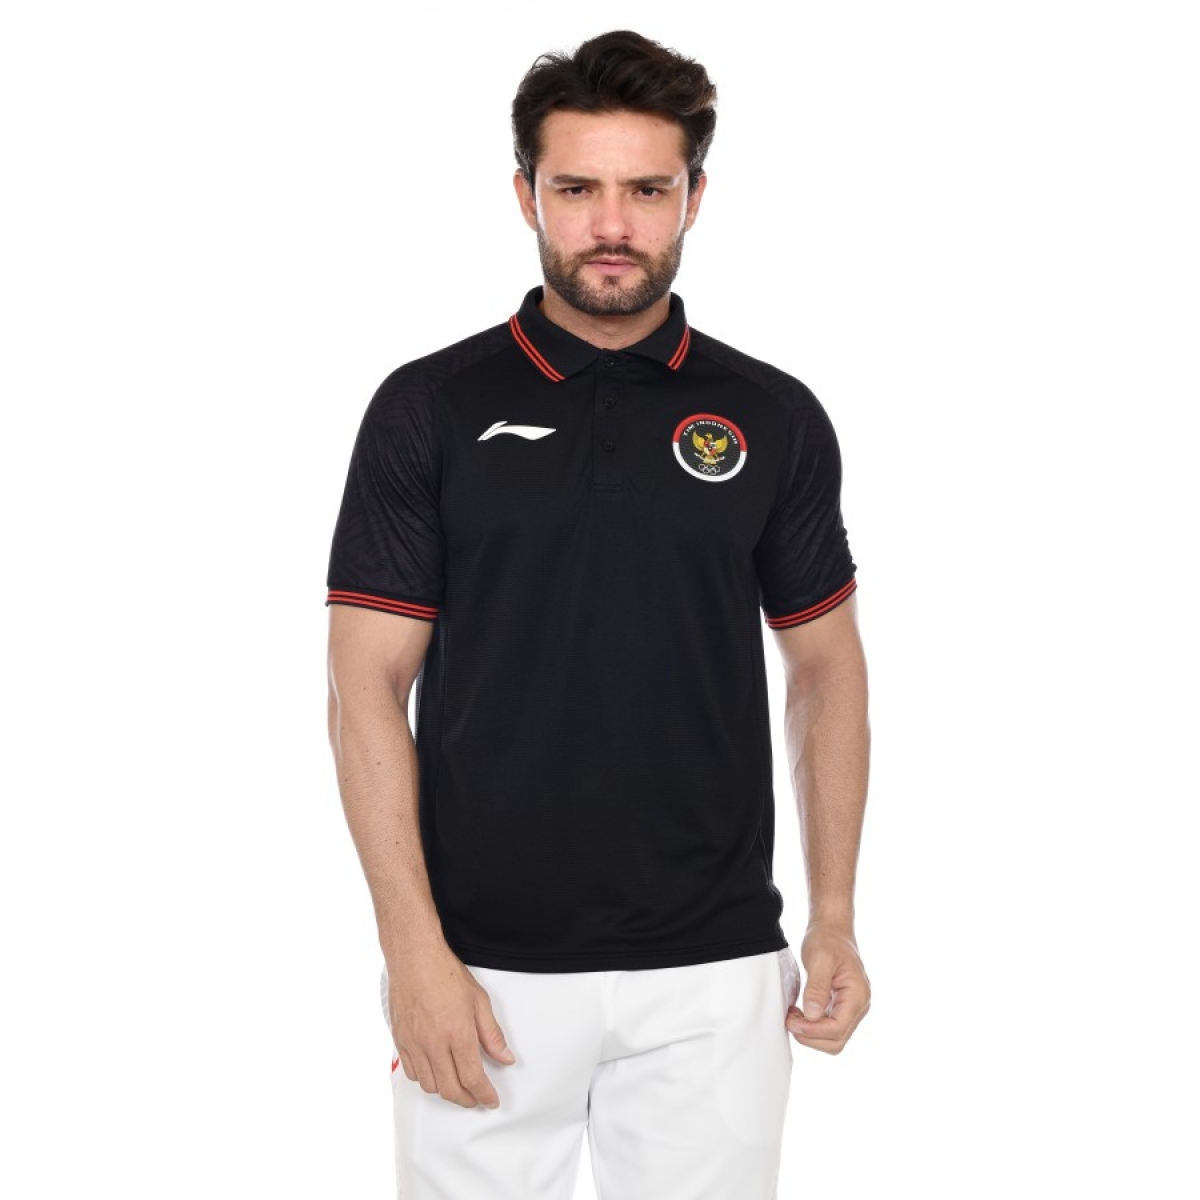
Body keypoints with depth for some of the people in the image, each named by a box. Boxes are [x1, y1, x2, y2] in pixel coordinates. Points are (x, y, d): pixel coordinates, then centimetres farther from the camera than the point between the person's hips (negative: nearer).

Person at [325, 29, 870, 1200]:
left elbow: (824, 665, 10)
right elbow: (367, 687, -4)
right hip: (486, 971, -1)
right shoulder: (430, 408, -2)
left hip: (712, 973, 2)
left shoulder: (773, 418, 3)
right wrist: (415, 949, -11)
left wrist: (833, 917, 3)